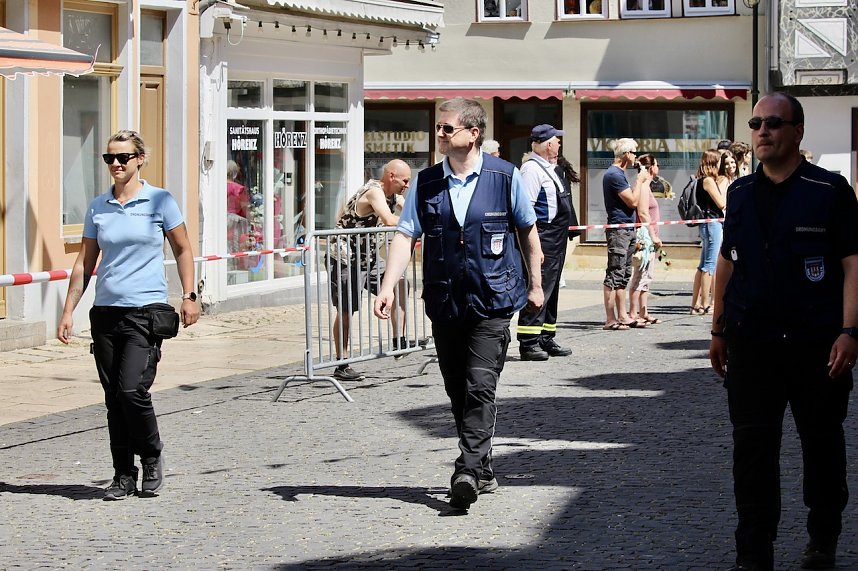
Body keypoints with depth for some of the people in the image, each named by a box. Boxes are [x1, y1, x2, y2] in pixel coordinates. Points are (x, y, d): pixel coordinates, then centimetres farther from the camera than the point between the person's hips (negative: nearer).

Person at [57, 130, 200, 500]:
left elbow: (183, 250, 8)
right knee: (113, 397, 4)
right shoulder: (98, 208, 9)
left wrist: (189, 296, 0)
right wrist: (68, 311, 8)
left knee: (132, 390, -15)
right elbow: (85, 263, 12)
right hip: (106, 312, 4)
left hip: (146, 310, -4)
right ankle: (123, 476, 13)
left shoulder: (159, 202, -1)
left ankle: (152, 458, 9)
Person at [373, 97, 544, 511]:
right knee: (457, 390, 10)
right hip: (444, 302, 4)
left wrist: (535, 284, 13)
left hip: (492, 300, -4)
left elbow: (528, 230, 9)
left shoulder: (505, 177, -2)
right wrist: (388, 286, -13)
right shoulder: (426, 183, 4)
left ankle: (468, 472, -19)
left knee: (480, 386, -14)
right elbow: (405, 236, -1)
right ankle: (482, 470, 22)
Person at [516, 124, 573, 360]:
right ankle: (528, 343, -11)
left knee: (551, 289, 15)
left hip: (556, 241, 11)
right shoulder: (532, 169, -14)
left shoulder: (548, 169, 17)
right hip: (543, 238, -11)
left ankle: (546, 339, 23)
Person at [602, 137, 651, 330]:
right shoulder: (614, 175, -15)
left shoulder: (618, 174, 17)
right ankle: (610, 319, -8)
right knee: (614, 275, -8)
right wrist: (639, 181, -6)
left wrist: (642, 180, 16)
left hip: (626, 231, 11)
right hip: (618, 231, -11)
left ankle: (622, 316, 17)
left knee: (623, 275, 12)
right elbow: (633, 201, -16)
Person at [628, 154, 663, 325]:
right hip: (644, 235, -11)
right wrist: (653, 236, -18)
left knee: (646, 277, 12)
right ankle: (633, 313, -9)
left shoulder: (646, 186, 19)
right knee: (640, 275, -10)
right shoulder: (643, 186, -12)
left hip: (648, 237, 11)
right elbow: (643, 213, -19)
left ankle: (643, 312, 16)